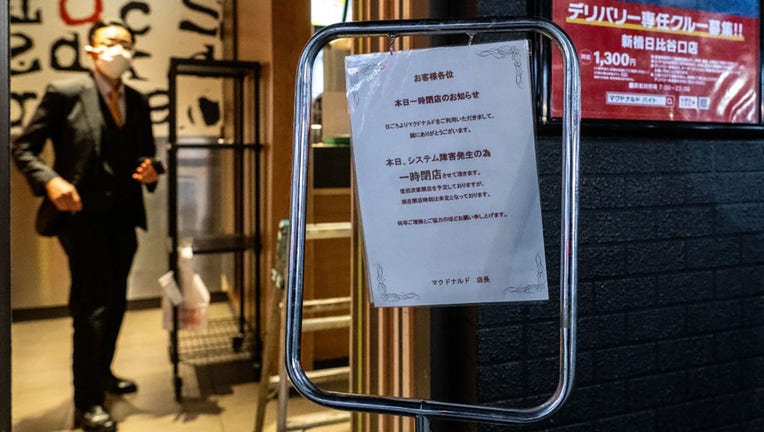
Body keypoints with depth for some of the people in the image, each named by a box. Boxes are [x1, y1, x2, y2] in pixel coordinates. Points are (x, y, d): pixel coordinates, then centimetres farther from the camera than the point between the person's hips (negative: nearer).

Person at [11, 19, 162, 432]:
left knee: (115, 302, 17)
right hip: (82, 215, -6)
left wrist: (151, 172, -8)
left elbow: (145, 154, 15)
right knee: (92, 305, -6)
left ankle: (102, 372, 38)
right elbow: (22, 147, -6)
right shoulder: (65, 92, -7)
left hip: (123, 216, 6)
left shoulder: (138, 102, 9)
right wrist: (50, 181, -23)